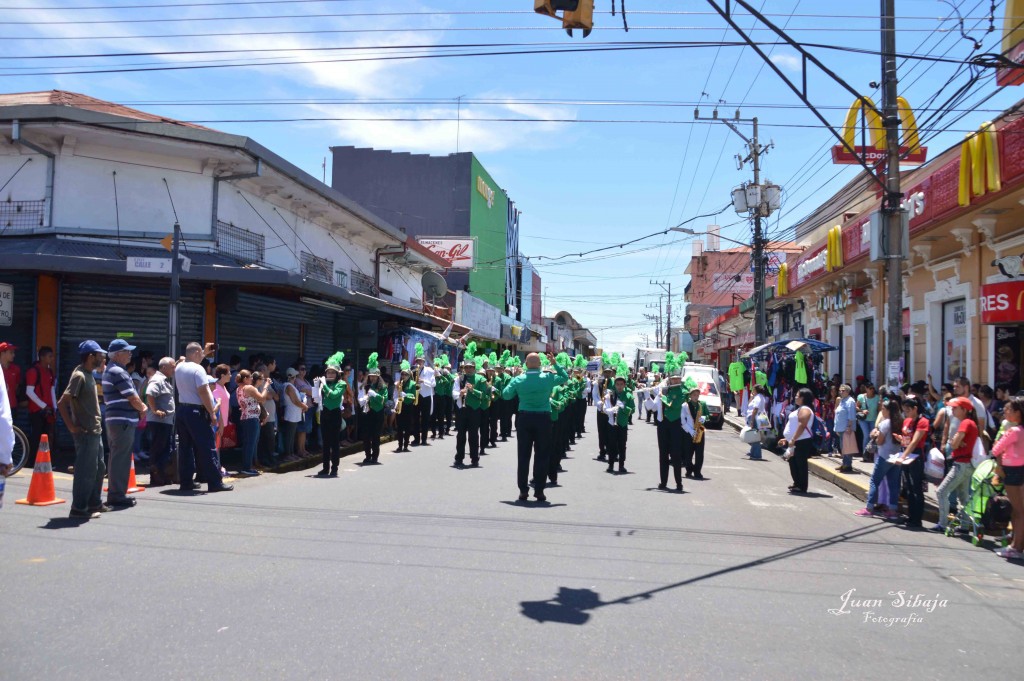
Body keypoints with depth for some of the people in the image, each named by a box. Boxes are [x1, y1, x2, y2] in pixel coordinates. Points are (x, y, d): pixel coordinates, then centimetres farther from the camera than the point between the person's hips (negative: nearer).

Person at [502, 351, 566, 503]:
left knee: (523, 456, 7)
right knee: (541, 456, 5)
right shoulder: (548, 378, -6)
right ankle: (539, 491, 6)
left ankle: (523, 491, 7)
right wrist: (555, 363, 13)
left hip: (525, 418, 1)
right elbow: (565, 377, 10)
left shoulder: (518, 379, -4)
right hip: (543, 419, -1)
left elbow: (506, 395, 7)